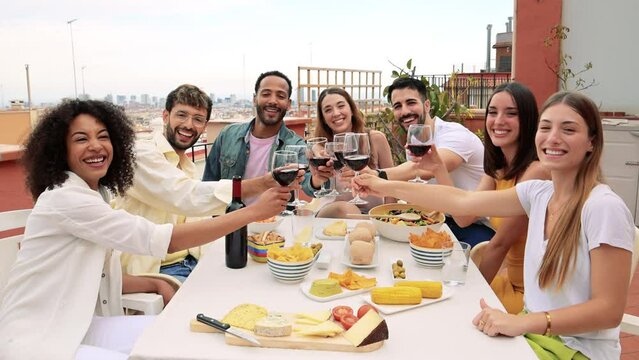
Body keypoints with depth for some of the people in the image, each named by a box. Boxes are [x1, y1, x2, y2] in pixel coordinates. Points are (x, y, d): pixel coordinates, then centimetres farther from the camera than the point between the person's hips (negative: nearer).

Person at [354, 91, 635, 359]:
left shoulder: (603, 207, -21)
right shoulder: (539, 193, -2)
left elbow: (609, 310, -20)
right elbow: (464, 201, 1)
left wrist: (522, 322, -31)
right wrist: (388, 187, 2)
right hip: (535, 332, 5)